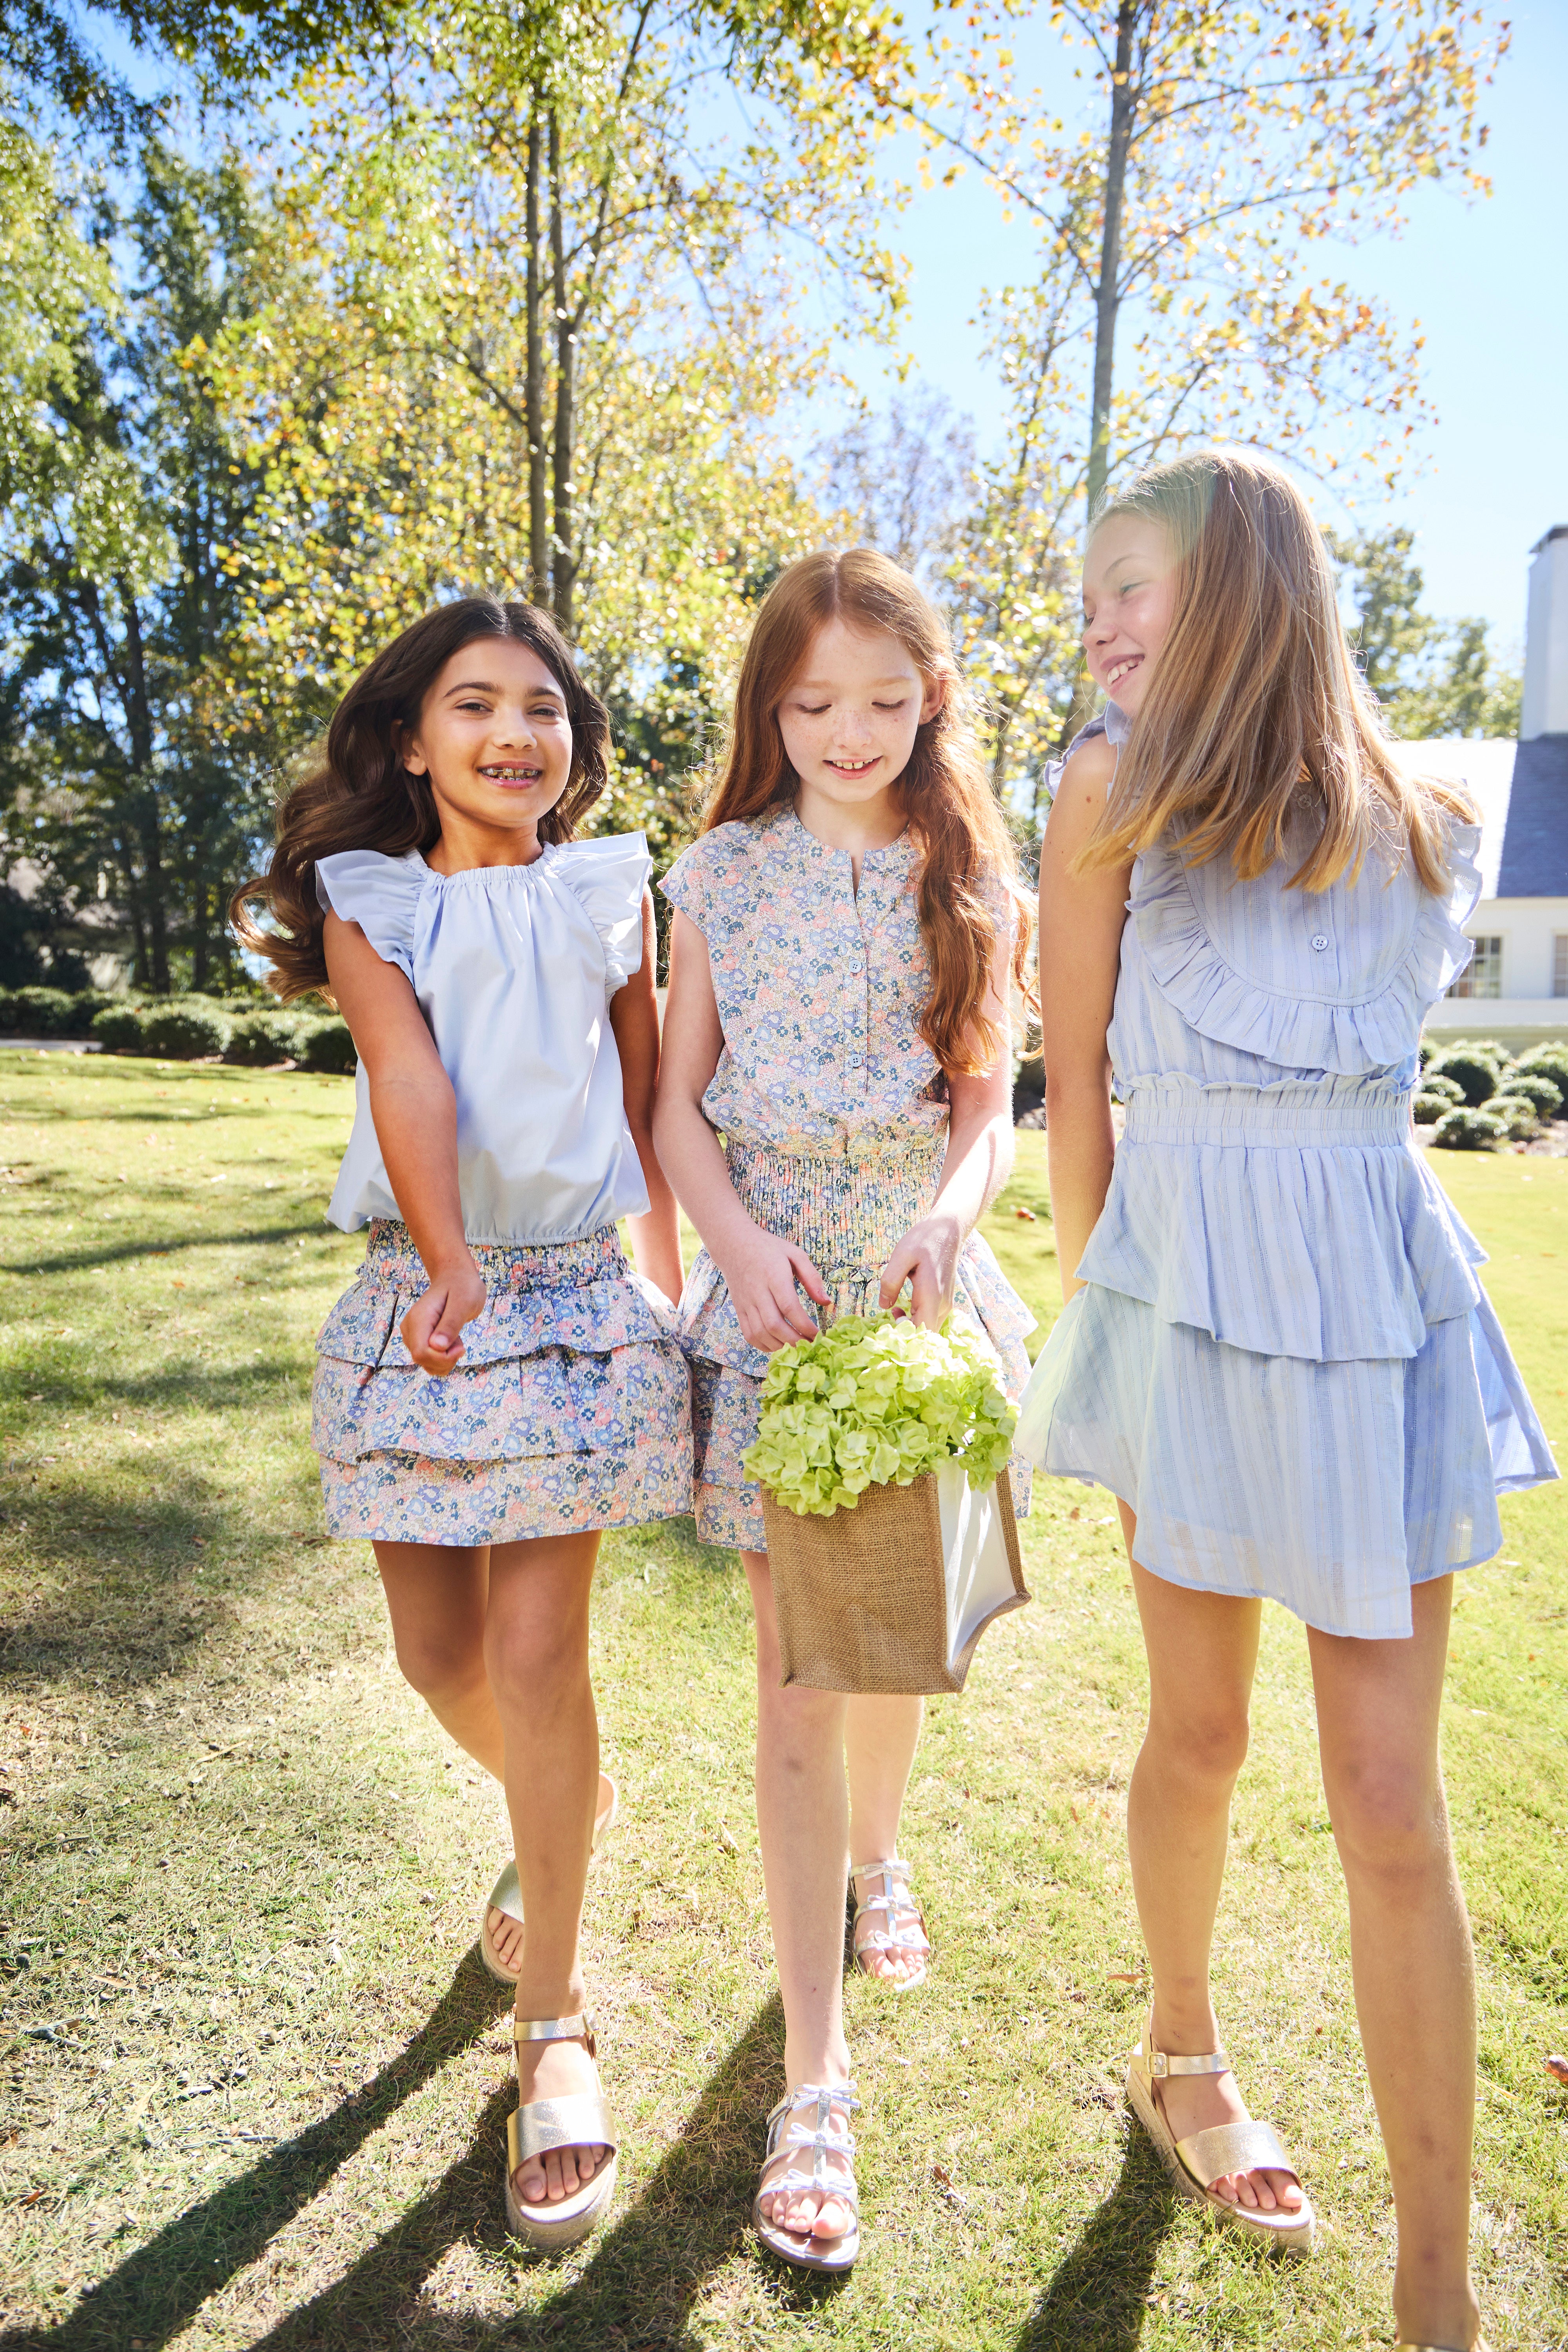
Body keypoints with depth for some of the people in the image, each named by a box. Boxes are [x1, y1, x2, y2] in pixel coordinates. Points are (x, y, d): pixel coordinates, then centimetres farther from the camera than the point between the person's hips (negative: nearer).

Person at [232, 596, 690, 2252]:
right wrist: (451, 1271, -26)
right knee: (438, 1651, 9)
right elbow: (410, 1074, -13)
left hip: (579, 1292, -1)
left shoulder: (610, 893, 7)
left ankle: (554, 2025, 11)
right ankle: (560, 1815, 43)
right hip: (416, 1295, 2)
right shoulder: (372, 902, 4)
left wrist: (666, 1273, 11)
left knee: (536, 1650, -6)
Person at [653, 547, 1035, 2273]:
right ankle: (813, 2083, 10)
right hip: (773, 1287, -2)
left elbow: (987, 1098, 3)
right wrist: (741, 1241, -15)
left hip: (920, 1286, 2)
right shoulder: (724, 876, 2)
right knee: (797, 1664, -1)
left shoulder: (975, 882, 5)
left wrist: (949, 1218, -17)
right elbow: (679, 1103, 1)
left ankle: (876, 1856, 47)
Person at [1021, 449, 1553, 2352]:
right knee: (1198, 1734, 13)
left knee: (1391, 1801, 3)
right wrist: (1096, 1298, 8)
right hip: (1190, 1271, -1)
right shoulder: (1117, 786, 2)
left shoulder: (1408, 816, 9)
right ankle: (1181, 2053, 41)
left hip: (1381, 1278, 2)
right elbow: (1078, 1077, 5)